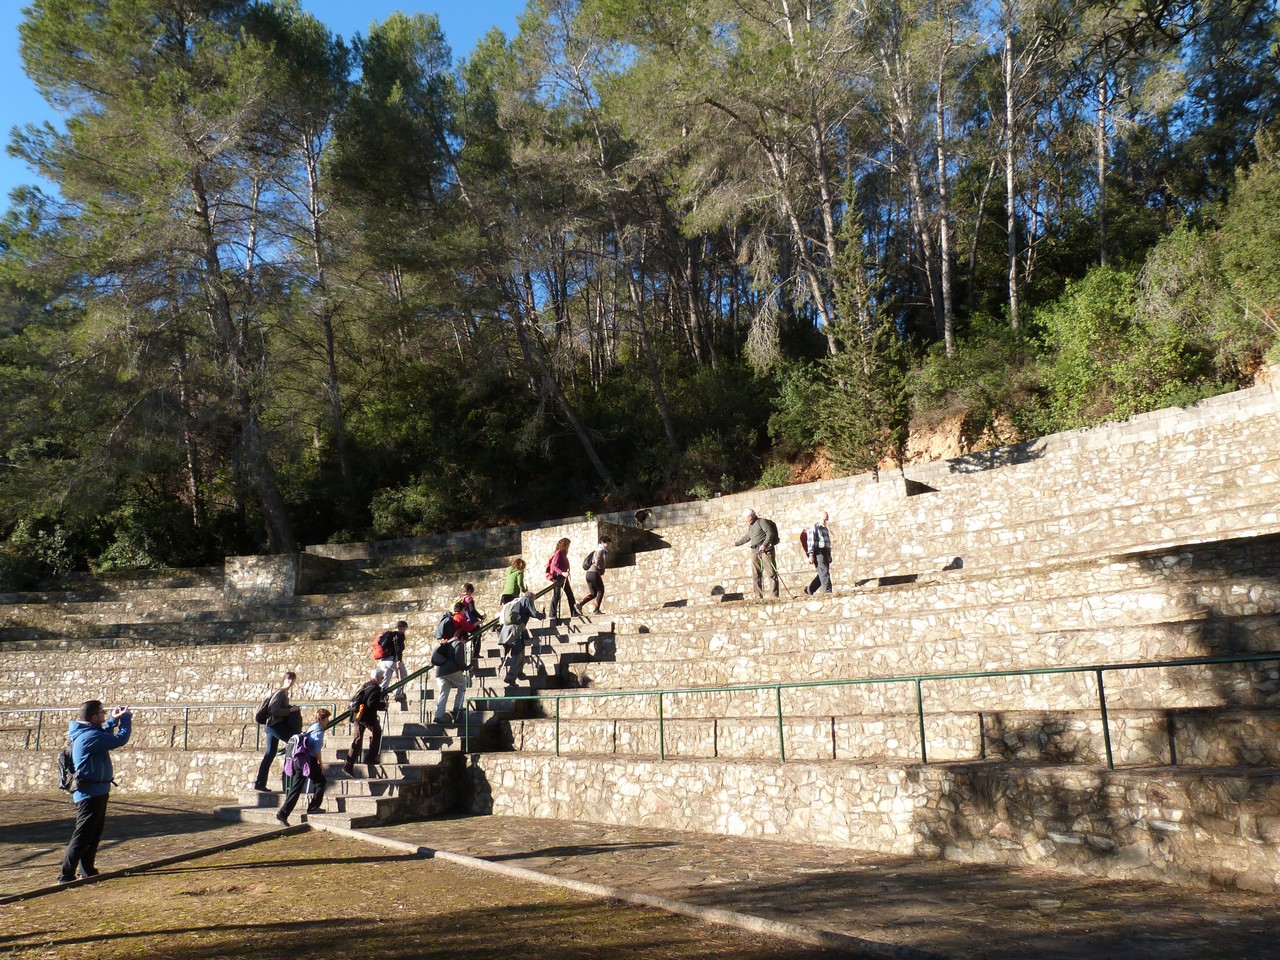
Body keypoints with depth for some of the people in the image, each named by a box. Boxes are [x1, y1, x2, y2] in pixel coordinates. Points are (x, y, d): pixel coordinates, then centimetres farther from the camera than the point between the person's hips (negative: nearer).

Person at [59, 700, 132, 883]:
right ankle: (66, 876, 1)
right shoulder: (89, 736, -23)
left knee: (94, 835, 18)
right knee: (82, 837, -4)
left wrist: (113, 720, 16)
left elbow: (103, 735, 30)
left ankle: (88, 871, 27)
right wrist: (125, 719, -8)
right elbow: (120, 739, -23)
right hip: (90, 794, -11)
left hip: (96, 792, 11)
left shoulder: (86, 732, 8)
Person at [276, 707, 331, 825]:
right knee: (321, 781, 9)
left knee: (296, 788, 8)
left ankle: (283, 814, 3)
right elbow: (317, 749, -12)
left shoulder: (312, 727, 20)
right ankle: (313, 807, 11)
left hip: (299, 760, 8)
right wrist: (321, 763, -4)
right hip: (309, 761, -8)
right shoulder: (319, 730, -7)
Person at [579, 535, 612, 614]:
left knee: (593, 594, 12)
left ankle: (580, 605, -3)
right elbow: (597, 562, -18)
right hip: (595, 573, -8)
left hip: (588, 573, 8)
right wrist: (602, 570, -2)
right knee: (601, 591, 3)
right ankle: (596, 609, -2)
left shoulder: (598, 551, 25)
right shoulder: (601, 550, -4)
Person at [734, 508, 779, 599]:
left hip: (765, 550, -8)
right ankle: (760, 596, 9)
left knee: (771, 572, -8)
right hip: (755, 552, 8)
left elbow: (770, 533, -13)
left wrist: (764, 544, -22)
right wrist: (737, 544, 41)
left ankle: (775, 595, -6)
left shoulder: (761, 521, -4)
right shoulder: (750, 526, 21)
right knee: (756, 575, 4)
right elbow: (747, 537, 36)